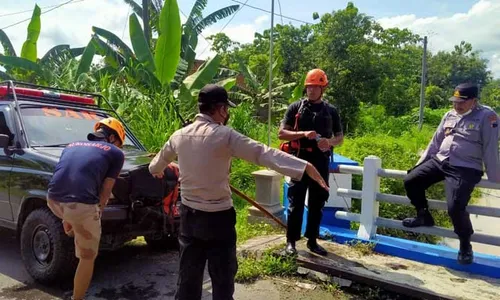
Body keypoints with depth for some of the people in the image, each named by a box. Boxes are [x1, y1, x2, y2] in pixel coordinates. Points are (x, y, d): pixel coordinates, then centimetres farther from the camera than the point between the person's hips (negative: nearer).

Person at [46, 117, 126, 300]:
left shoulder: (72, 146, 26)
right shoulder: (115, 153, 11)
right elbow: (105, 190, 6)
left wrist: (66, 218, 36)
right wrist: (97, 213, 18)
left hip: (53, 200, 5)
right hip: (80, 206, -5)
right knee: (87, 258, 15)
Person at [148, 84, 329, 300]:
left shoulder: (179, 135, 4)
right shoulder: (225, 135, -16)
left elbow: (156, 164, 23)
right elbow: (263, 153, -26)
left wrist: (157, 171, 47)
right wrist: (305, 167, -30)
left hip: (189, 215, 6)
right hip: (218, 218, -6)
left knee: (188, 278, 18)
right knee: (222, 281, 10)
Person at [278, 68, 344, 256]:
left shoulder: (331, 111, 8)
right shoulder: (296, 108, 1)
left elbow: (340, 137, 12)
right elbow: (281, 133, -4)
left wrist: (329, 142, -11)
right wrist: (303, 134, -20)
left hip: (321, 162, 3)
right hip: (300, 160, -3)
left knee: (317, 204, 9)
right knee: (296, 203, 1)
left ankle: (312, 240, 22)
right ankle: (291, 241, 12)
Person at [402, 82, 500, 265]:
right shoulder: (449, 116, 13)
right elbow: (435, 142, 18)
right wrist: (420, 164, 18)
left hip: (465, 169, -6)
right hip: (439, 161, 7)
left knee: (455, 207, -22)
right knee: (411, 181, -5)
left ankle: (465, 245, 6)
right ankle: (424, 216, 19)